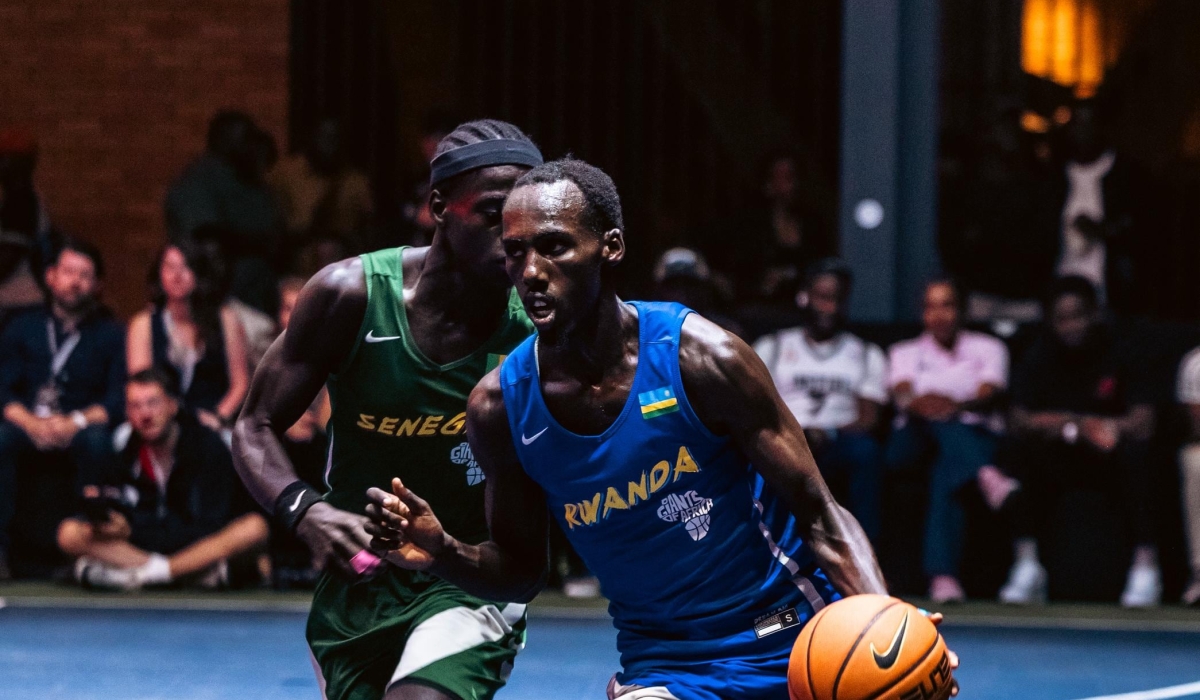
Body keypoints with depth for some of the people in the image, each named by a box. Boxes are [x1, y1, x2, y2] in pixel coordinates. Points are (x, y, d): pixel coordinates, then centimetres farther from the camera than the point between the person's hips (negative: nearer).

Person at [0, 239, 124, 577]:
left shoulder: (110, 333, 9)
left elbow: (120, 398, -4)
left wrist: (76, 422, -21)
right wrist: (30, 422, -19)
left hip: (80, 430, -1)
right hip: (29, 426, 1)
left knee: (97, 440, -36)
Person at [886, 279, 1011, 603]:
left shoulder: (987, 348, 20)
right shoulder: (905, 352, 23)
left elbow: (989, 395, -3)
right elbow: (902, 394, -1)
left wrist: (958, 406, -29)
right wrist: (916, 403, -29)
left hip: (974, 438, -1)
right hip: (914, 443, 1)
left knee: (946, 475, -39)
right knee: (936, 417, -37)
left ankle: (943, 576, -59)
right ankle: (986, 477, -67)